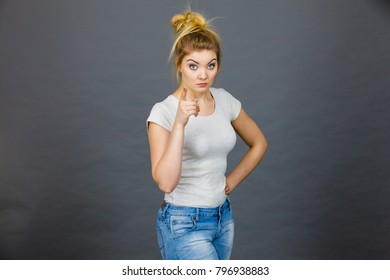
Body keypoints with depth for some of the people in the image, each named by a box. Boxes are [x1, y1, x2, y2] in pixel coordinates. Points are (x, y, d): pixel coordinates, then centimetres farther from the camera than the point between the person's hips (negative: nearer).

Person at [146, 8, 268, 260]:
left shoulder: (225, 101, 1)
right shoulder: (164, 112, -17)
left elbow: (258, 144, 16)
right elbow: (165, 182, -28)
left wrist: (231, 181, 8)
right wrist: (180, 123, -35)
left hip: (223, 218, 6)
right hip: (184, 224, -6)